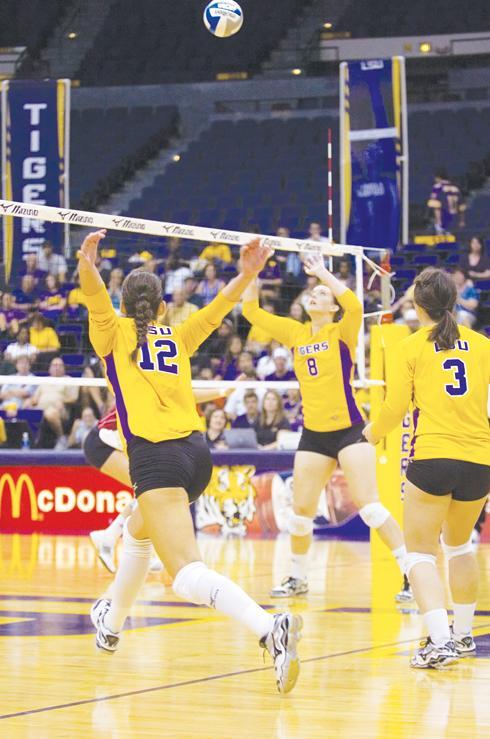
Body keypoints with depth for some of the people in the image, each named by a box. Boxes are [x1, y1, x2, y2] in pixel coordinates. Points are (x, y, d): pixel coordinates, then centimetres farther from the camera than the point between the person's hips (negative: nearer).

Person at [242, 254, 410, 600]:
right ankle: (298, 577, 27)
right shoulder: (296, 333, 9)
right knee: (302, 511, 10)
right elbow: (252, 312, 9)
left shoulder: (342, 333, -5)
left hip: (349, 429, -5)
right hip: (313, 434, 5)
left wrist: (323, 272, -21)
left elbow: (354, 306, -26)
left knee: (368, 505, -13)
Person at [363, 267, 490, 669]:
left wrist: (372, 433, 19)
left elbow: (395, 409, 0)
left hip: (433, 458, -4)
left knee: (421, 552, 3)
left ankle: (441, 640, -16)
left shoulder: (411, 347, 1)